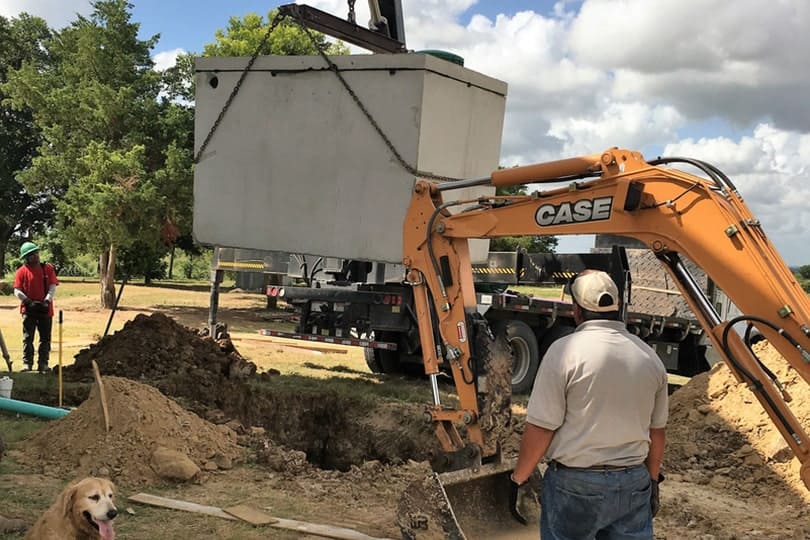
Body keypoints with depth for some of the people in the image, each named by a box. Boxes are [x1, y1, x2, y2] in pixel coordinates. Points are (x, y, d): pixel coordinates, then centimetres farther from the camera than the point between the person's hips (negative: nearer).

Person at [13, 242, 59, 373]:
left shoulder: (48, 268, 3)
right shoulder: (21, 271, -2)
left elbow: (53, 286, -2)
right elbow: (17, 291, -6)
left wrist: (47, 300, -16)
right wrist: (29, 302, -17)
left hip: (45, 309, 2)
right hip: (28, 310, -2)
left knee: (45, 338, 6)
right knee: (28, 338, 0)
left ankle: (43, 364, 14)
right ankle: (27, 363, 5)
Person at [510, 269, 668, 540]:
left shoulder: (565, 351, -14)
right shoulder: (649, 357, 3)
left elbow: (540, 428, -14)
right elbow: (657, 431, 11)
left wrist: (519, 480, -3)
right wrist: (652, 481, 24)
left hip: (575, 484, -4)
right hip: (634, 484, 5)